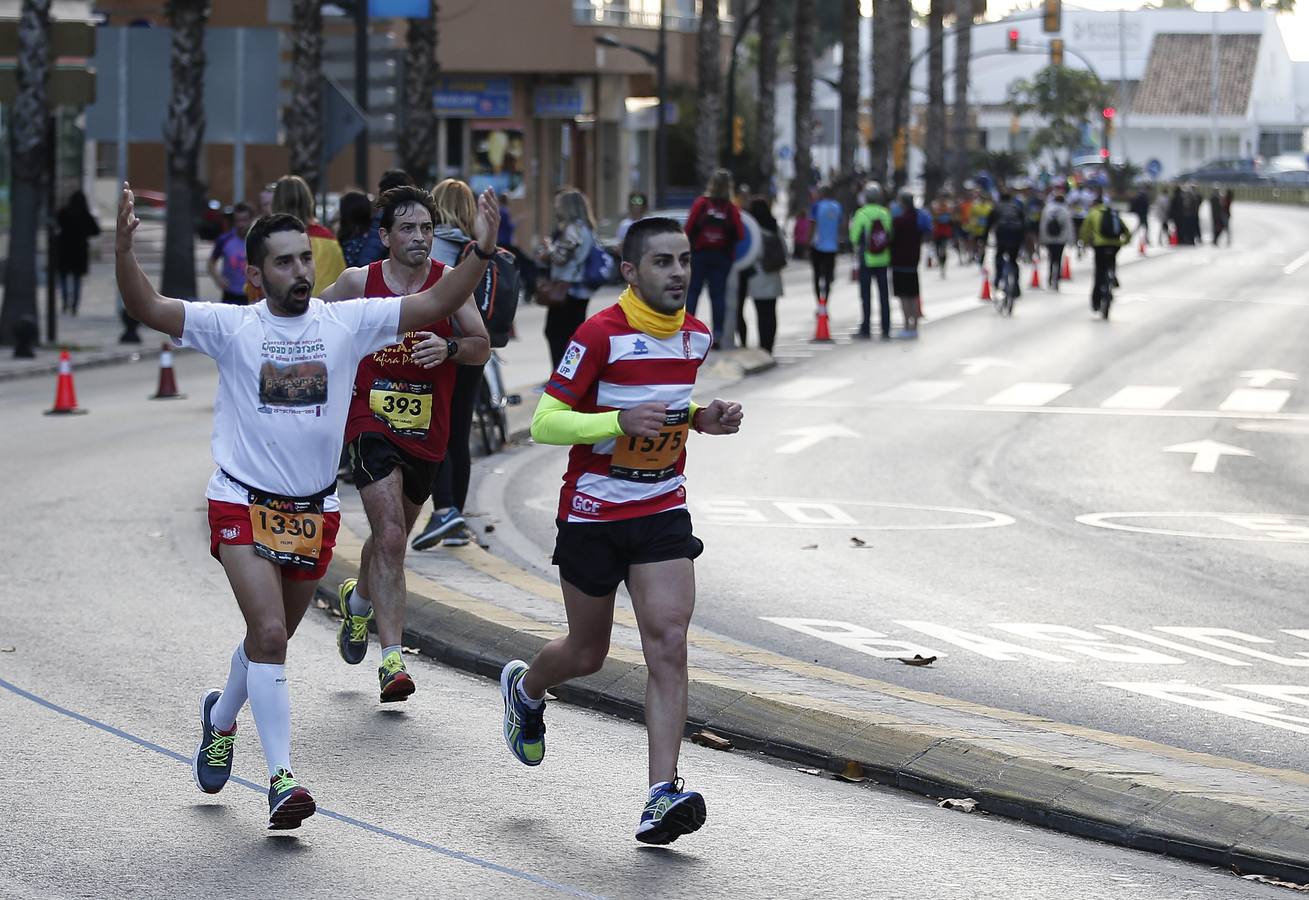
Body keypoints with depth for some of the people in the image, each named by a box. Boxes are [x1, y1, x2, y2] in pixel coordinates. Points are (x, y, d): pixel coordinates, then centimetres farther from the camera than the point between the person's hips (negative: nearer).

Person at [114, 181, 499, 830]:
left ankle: (221, 720, 47)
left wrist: (481, 251, -18)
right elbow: (146, 308, -16)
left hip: (315, 508, 3)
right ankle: (281, 776, -13)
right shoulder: (231, 327, -7)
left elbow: (435, 305, -5)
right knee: (269, 635, -17)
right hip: (243, 503, -3)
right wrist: (124, 247, -33)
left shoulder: (346, 322, -1)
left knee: (271, 635, 18)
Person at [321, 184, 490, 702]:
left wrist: (449, 348, -24)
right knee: (390, 535, -19)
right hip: (371, 422, -3)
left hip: (427, 431, 3)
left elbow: (482, 347, -4)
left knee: (392, 537, 21)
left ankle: (357, 599, 54)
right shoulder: (359, 282, -5)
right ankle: (392, 660, -20)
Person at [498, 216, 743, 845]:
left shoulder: (696, 336, 3)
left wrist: (704, 418, 1)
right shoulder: (601, 334, -17)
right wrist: (621, 421, -30)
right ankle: (525, 687, 48)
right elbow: (543, 423, -16)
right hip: (593, 514, -4)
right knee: (587, 654, 12)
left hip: (663, 510, 4)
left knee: (669, 644, -13)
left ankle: (662, 796, -17)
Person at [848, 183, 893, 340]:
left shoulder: (861, 214, -10)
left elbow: (854, 237, -8)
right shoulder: (886, 214, 0)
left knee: (866, 294, 3)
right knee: (884, 294, 7)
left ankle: (866, 329, 2)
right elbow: (891, 235, 2)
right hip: (883, 259, 3)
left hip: (866, 259, -3)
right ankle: (886, 330, 6)